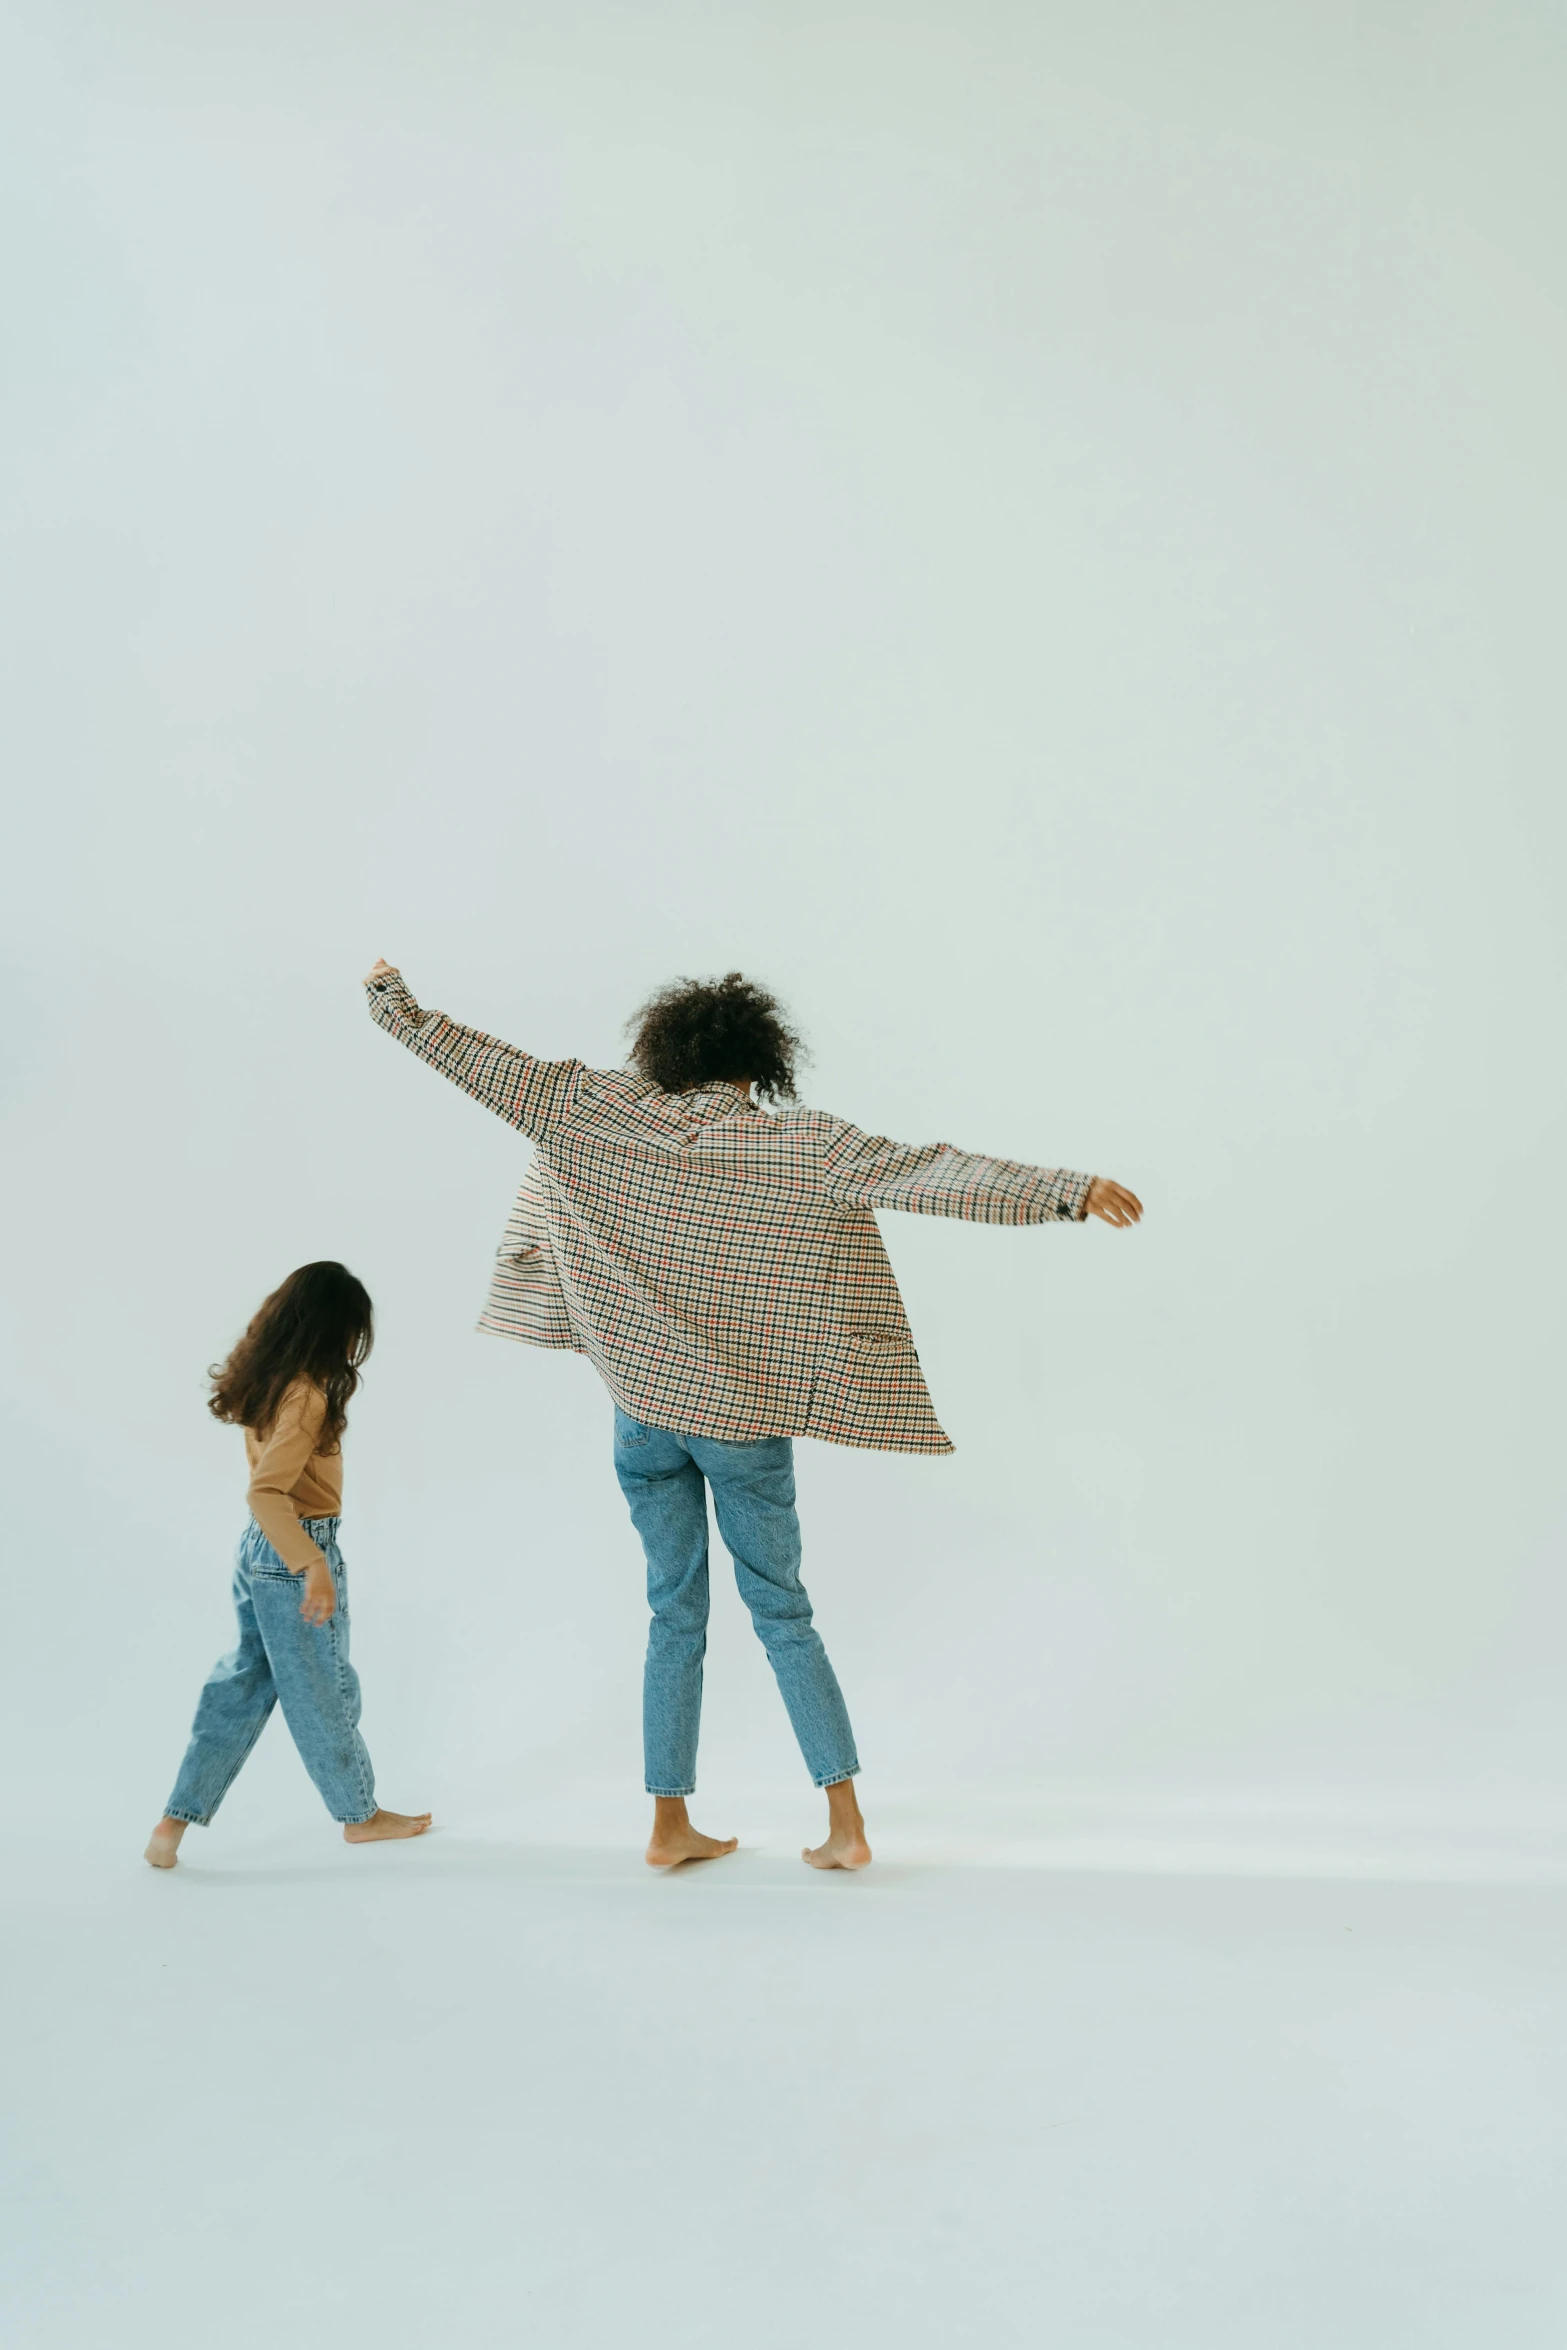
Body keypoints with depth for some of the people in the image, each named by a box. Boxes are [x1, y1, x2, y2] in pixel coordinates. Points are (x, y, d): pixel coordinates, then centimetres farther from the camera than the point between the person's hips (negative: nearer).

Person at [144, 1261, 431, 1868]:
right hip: (295, 1551, -9)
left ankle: (176, 1821, 16)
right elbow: (267, 1493, -31)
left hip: (257, 1547, 9)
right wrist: (313, 1566, -30)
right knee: (324, 1691, 8)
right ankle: (360, 1814, 26)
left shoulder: (267, 1380, 4)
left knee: (244, 1681, 16)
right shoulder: (307, 1395, -24)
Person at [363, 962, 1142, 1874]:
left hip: (644, 1411, 2)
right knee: (783, 1613, 10)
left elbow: (490, 1066, 2)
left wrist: (397, 1005, 15)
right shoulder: (806, 1144, -9)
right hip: (743, 1420, -2)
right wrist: (1066, 1190, -24)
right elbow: (925, 1174, -20)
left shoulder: (608, 1113, -2)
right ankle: (846, 1824, 11)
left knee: (675, 1614, 13)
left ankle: (672, 1827, 18)